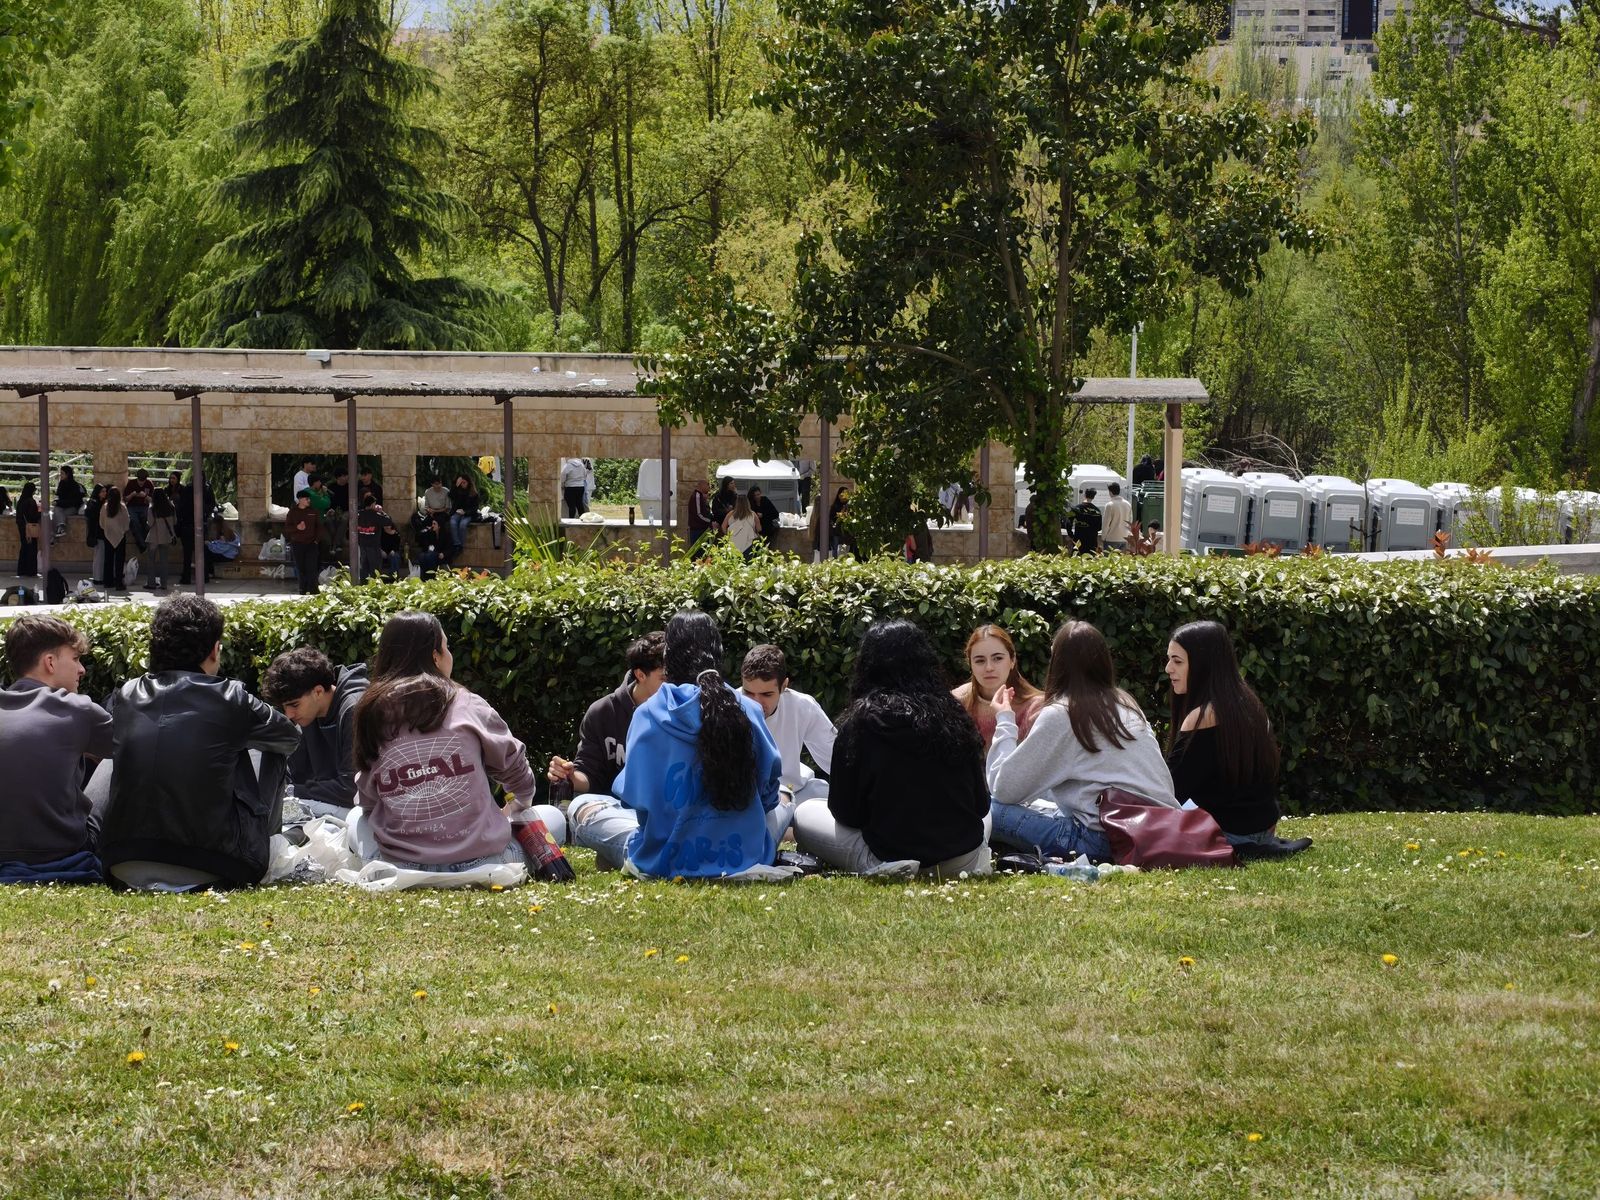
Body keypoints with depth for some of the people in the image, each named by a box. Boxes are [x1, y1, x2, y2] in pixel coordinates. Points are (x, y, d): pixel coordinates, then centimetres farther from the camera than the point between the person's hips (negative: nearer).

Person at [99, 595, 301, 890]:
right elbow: (290, 737, 15)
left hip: (123, 866, 3)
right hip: (210, 869, -3)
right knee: (270, 750, 18)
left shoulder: (125, 696, 4)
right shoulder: (230, 699, -5)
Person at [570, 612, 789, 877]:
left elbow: (631, 797, -3)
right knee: (782, 804, 33)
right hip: (744, 859, 0)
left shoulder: (648, 714, -10)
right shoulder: (748, 713, -7)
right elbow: (767, 795, 3)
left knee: (581, 806, 22)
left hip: (662, 862, 0)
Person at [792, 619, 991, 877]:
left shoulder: (859, 722, -10)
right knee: (984, 819, 41)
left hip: (890, 855, -6)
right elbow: (981, 805, 5)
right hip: (963, 857, 6)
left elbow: (845, 814, -3)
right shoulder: (953, 715, -1)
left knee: (805, 814, 16)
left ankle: (882, 868, -6)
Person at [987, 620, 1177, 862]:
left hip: (1110, 842, -8)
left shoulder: (1059, 715, -3)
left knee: (992, 811, -3)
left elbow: (1005, 789, -4)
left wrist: (1005, 722, 9)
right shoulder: (1127, 705, 16)